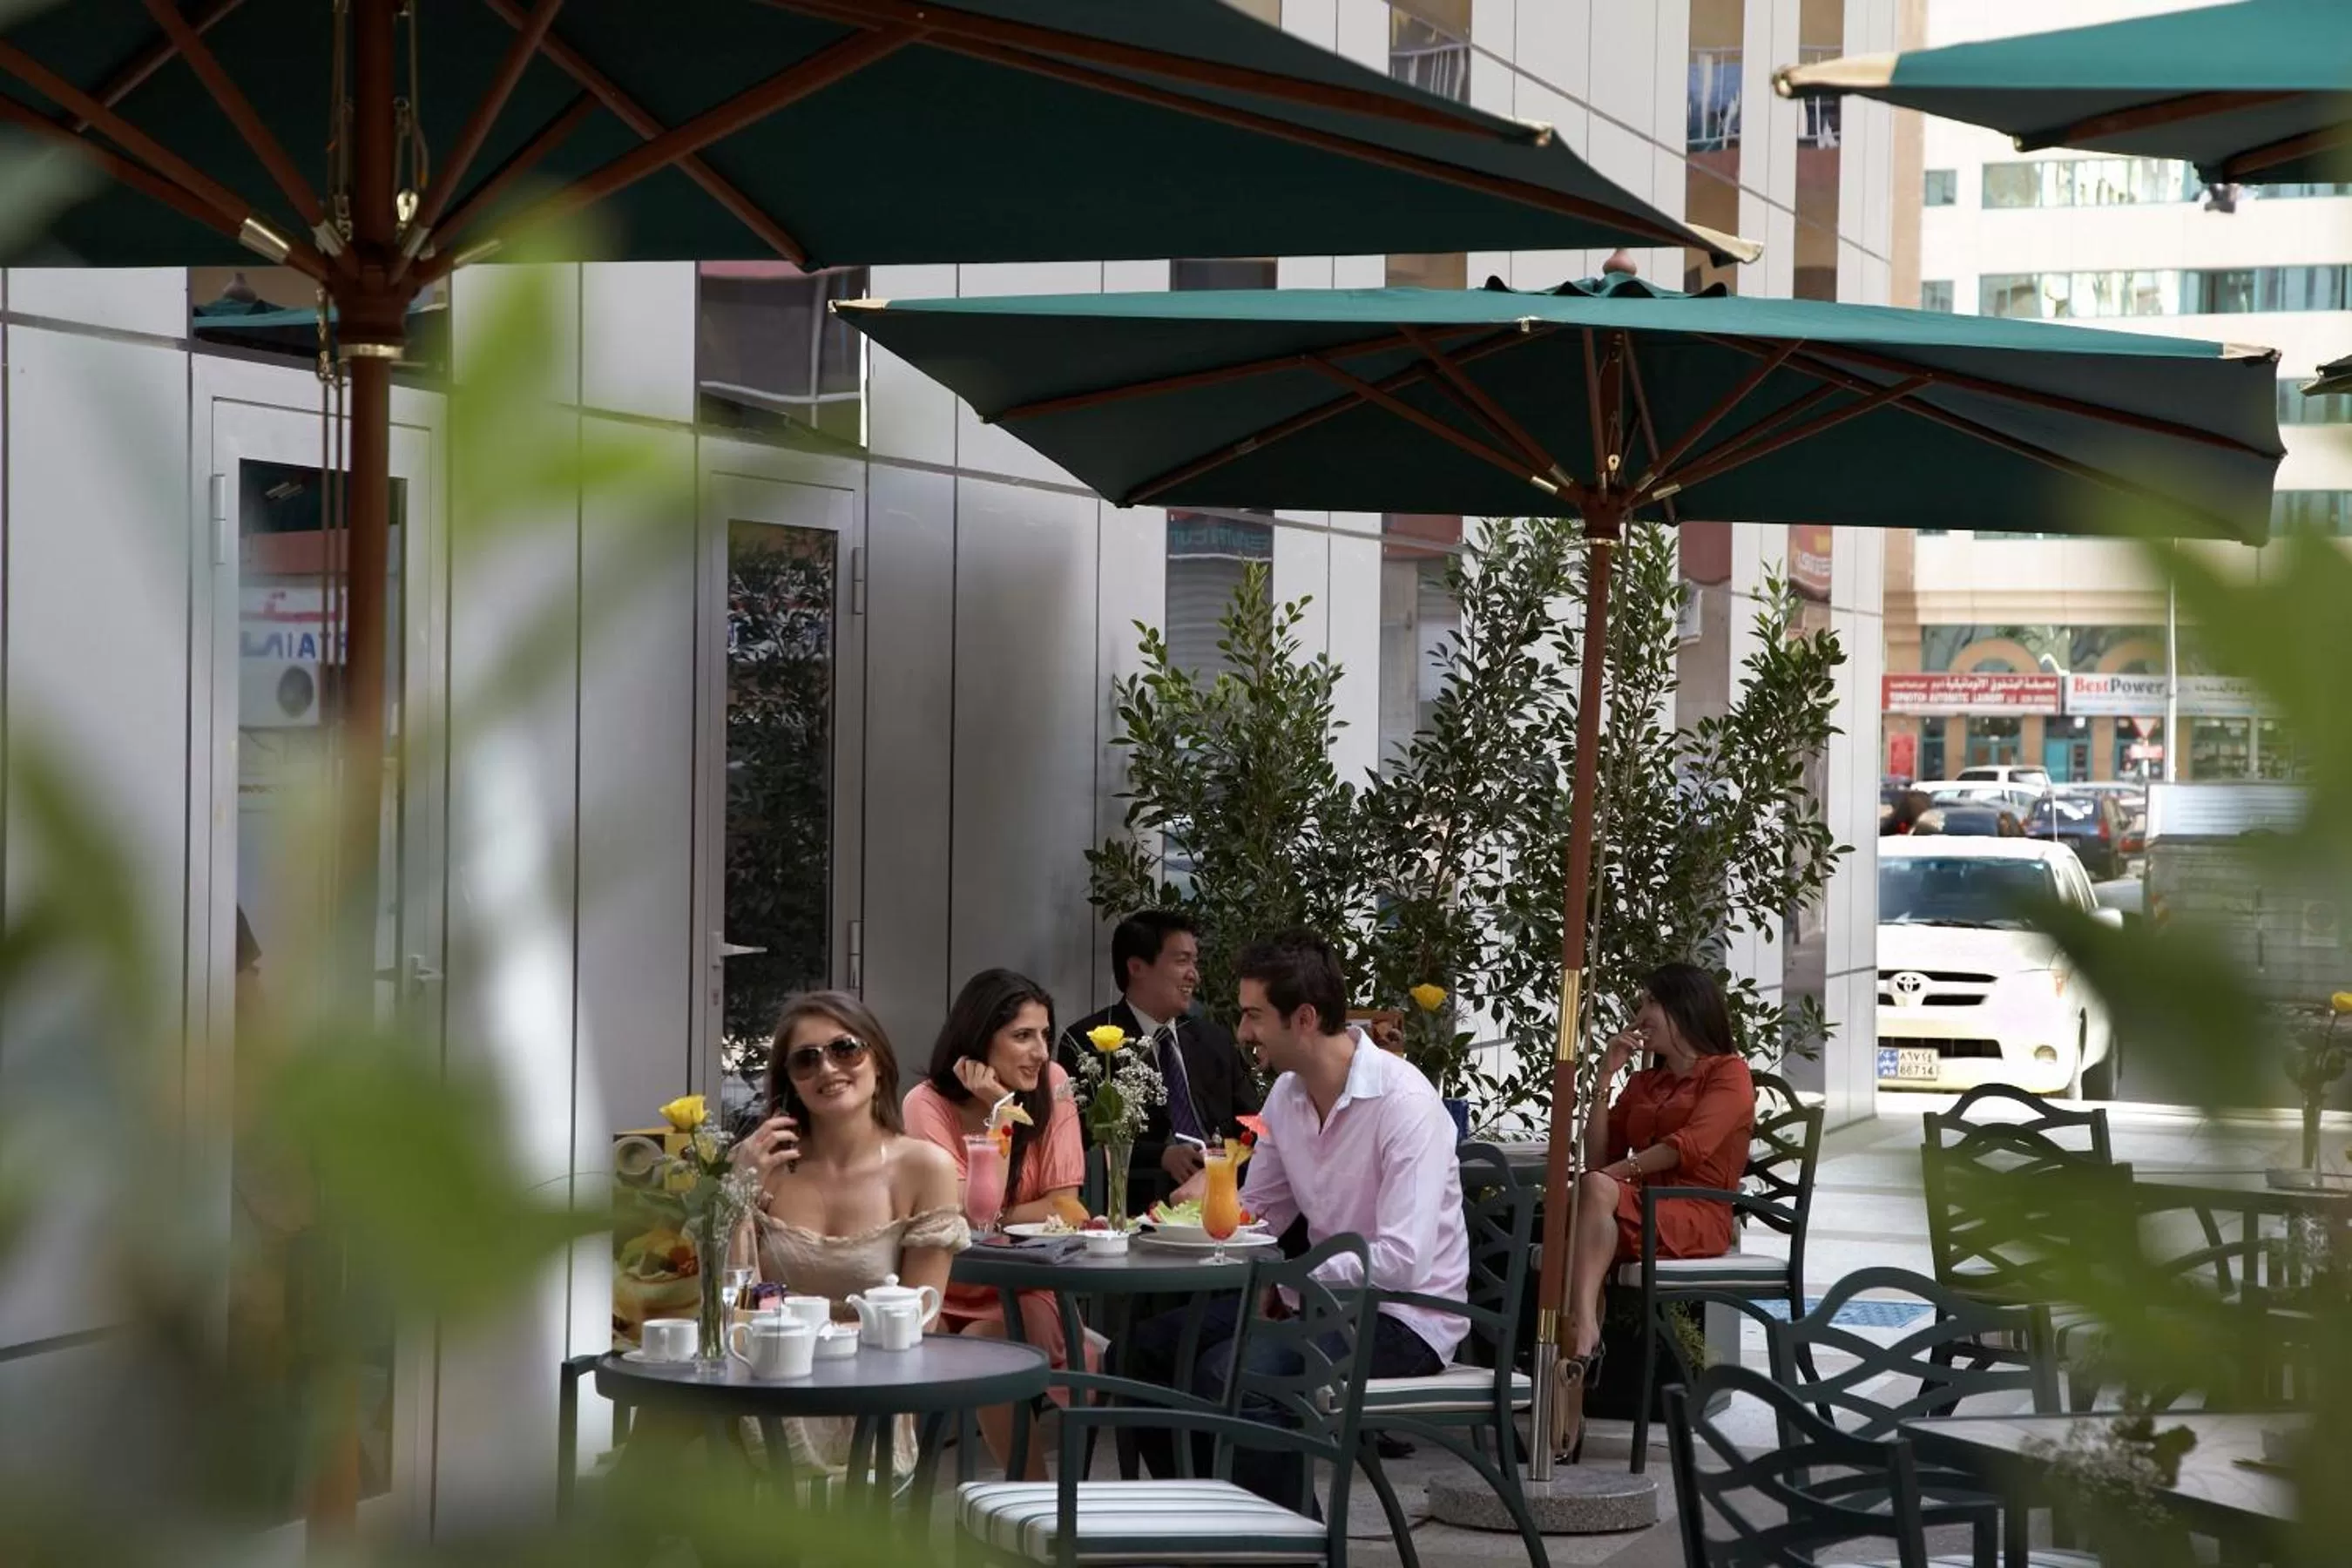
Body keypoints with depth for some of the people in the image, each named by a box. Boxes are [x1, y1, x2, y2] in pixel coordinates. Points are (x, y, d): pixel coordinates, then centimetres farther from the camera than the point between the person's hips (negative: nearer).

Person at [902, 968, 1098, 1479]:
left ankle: (1034, 1494, -17)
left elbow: (1064, 1207, -6)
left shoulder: (1051, 1085, -4)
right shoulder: (927, 1105, -11)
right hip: (943, 1296, 0)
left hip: (1019, 1294, 0)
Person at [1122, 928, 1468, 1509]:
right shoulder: (1287, 1093, 5)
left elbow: (1401, 1262, -28)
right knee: (1150, 1348, 0)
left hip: (1405, 1320, -9)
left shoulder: (1404, 1103, -21)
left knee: (1227, 1373, -27)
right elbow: (1254, 1214, 17)